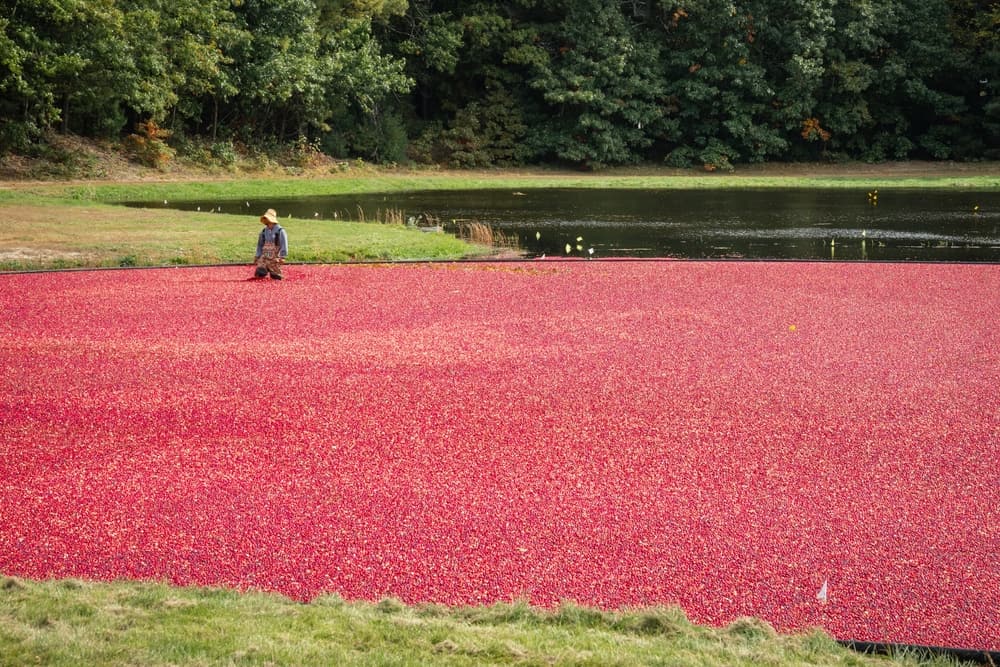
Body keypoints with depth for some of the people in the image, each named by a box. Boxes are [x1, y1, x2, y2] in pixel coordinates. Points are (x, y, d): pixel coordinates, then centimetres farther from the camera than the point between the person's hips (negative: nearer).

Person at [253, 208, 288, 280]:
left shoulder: (280, 231, -7)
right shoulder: (264, 231, 10)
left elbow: (284, 245, -11)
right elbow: (260, 244, 19)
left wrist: (282, 257, -17)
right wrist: (257, 256, 14)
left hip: (275, 258, -4)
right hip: (264, 257, 4)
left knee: (276, 277, -3)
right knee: (258, 274, -10)